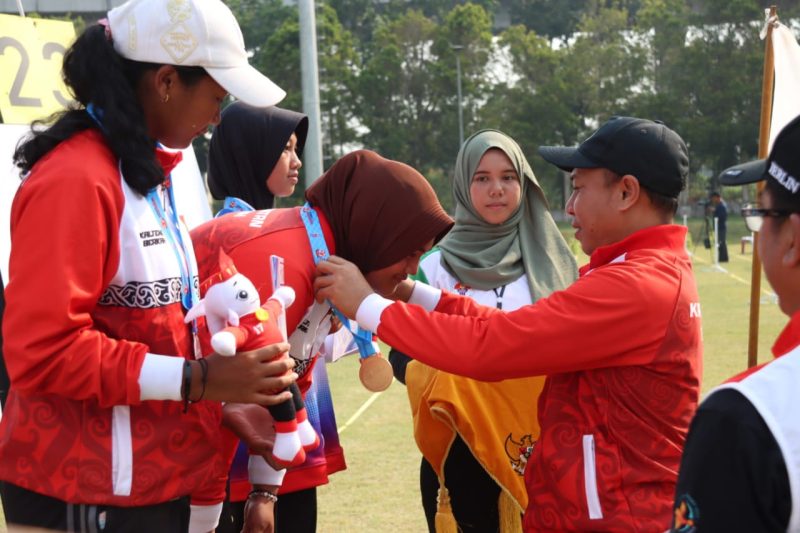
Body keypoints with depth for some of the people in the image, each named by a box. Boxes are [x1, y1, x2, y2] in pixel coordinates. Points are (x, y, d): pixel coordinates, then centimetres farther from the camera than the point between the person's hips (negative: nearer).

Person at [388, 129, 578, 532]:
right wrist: (440, 381, -19)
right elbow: (403, 356, 1)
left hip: (539, 449, 1)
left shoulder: (550, 262, 5)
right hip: (459, 452, -1)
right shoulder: (436, 266, 1)